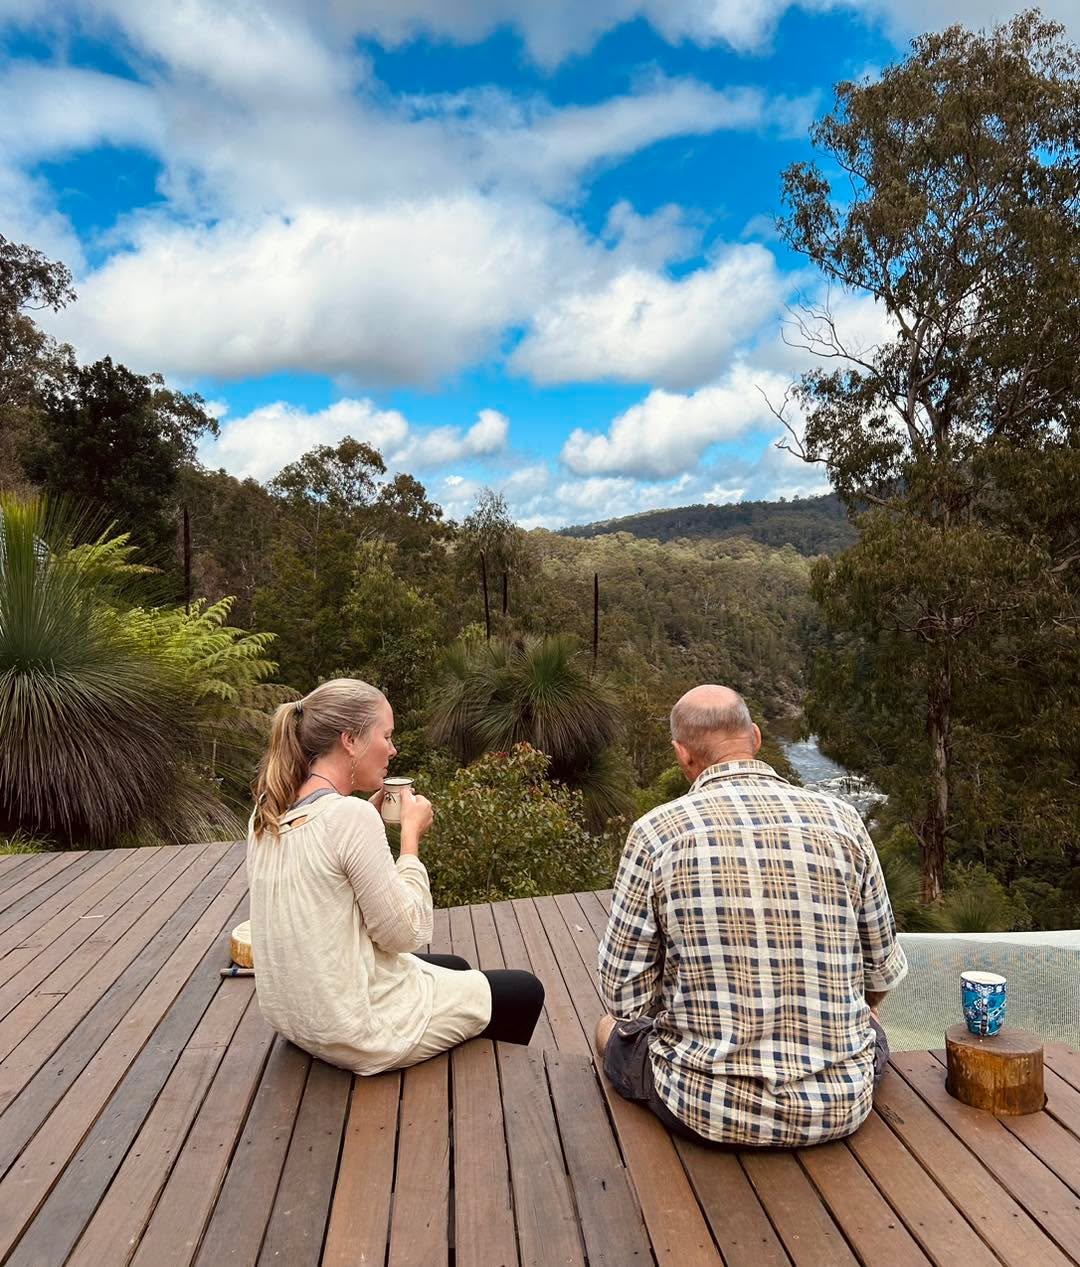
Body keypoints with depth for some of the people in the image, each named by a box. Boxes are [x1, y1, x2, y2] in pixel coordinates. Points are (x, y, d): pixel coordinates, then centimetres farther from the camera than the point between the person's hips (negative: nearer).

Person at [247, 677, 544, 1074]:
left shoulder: (269, 810, -1)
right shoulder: (350, 815, -26)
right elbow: (404, 933, -19)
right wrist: (411, 833, -11)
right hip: (355, 1032, -8)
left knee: (455, 968, 30)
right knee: (526, 992, 12)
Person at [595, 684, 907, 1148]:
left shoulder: (655, 831, -12)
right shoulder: (840, 818, -6)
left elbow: (626, 996, -7)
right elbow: (883, 974, 6)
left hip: (707, 1109, -2)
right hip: (839, 1107, 3)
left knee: (612, 1027, 29)